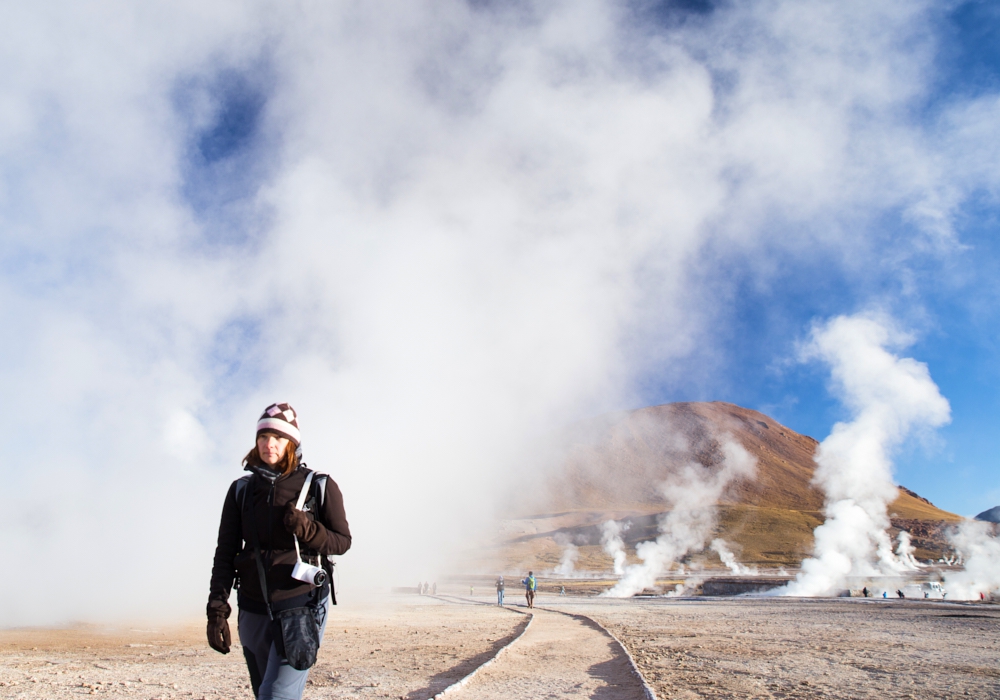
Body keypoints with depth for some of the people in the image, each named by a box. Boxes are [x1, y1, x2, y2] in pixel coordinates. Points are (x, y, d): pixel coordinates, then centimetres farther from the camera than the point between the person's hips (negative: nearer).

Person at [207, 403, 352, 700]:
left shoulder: (320, 486, -4)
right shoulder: (241, 489, 5)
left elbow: (342, 541, 0)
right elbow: (225, 552, 4)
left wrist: (307, 530, -19)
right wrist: (217, 609, -4)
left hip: (302, 606, -4)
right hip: (254, 611, 4)